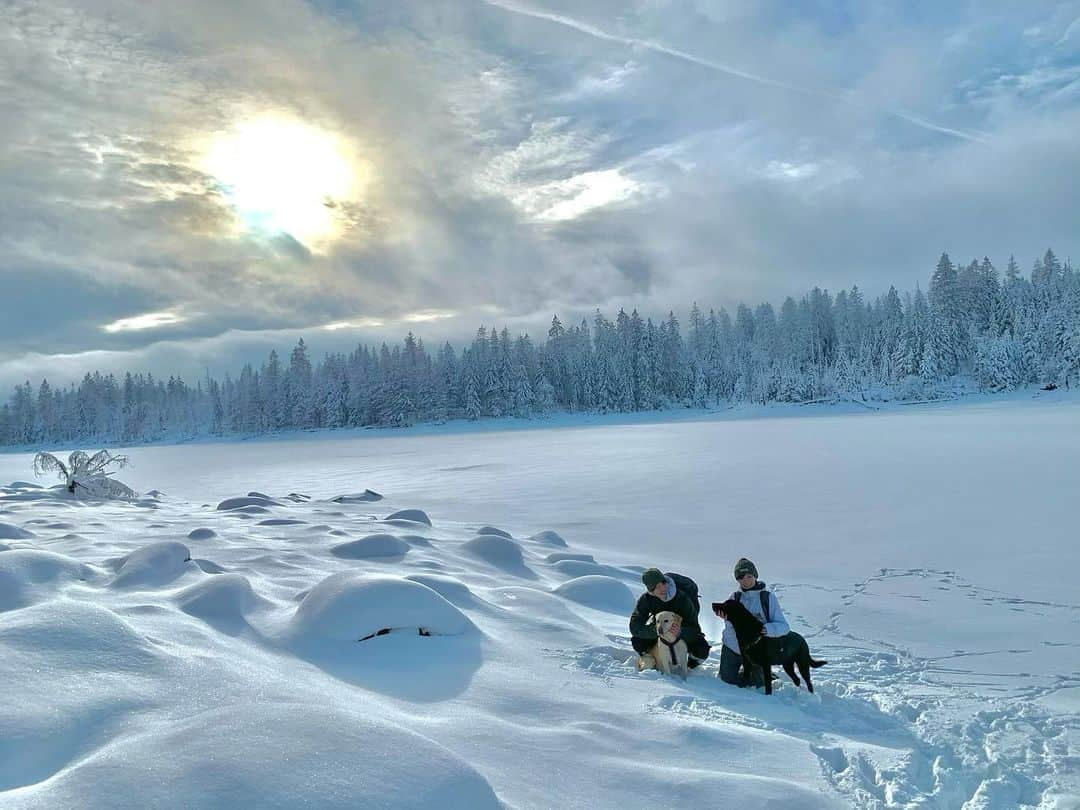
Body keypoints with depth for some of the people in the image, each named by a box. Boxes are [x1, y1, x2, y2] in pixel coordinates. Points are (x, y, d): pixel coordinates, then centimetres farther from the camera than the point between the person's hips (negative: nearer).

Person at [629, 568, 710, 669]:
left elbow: (694, 630, -33)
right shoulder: (646, 599, -26)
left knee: (702, 651, -28)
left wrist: (680, 632, -54)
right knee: (637, 641, -23)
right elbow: (634, 627, -29)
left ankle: (691, 664, 7)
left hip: (684, 630, -2)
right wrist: (656, 630, -44)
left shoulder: (683, 599, -34)